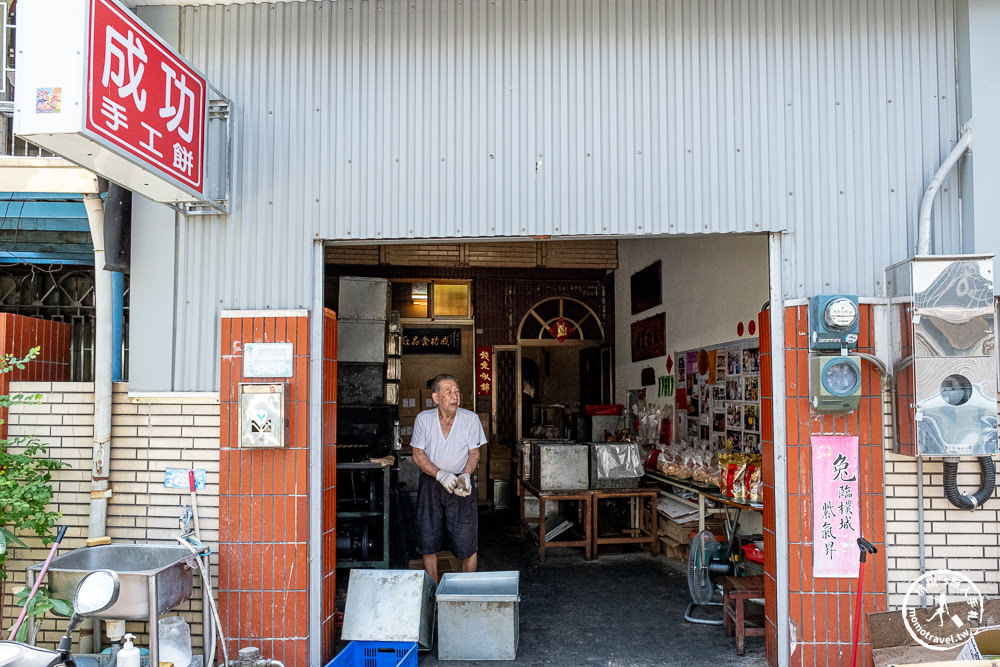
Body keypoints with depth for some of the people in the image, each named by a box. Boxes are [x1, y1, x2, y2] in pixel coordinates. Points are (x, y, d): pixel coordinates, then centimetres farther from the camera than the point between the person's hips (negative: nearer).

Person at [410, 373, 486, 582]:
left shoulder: (470, 418, -5)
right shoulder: (423, 419, -4)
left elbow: (474, 453, 0)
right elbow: (418, 455, -3)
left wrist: (465, 475, -19)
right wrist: (440, 474, -17)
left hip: (462, 485, -1)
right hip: (431, 483, 1)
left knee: (467, 543, -2)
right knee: (428, 541, 6)